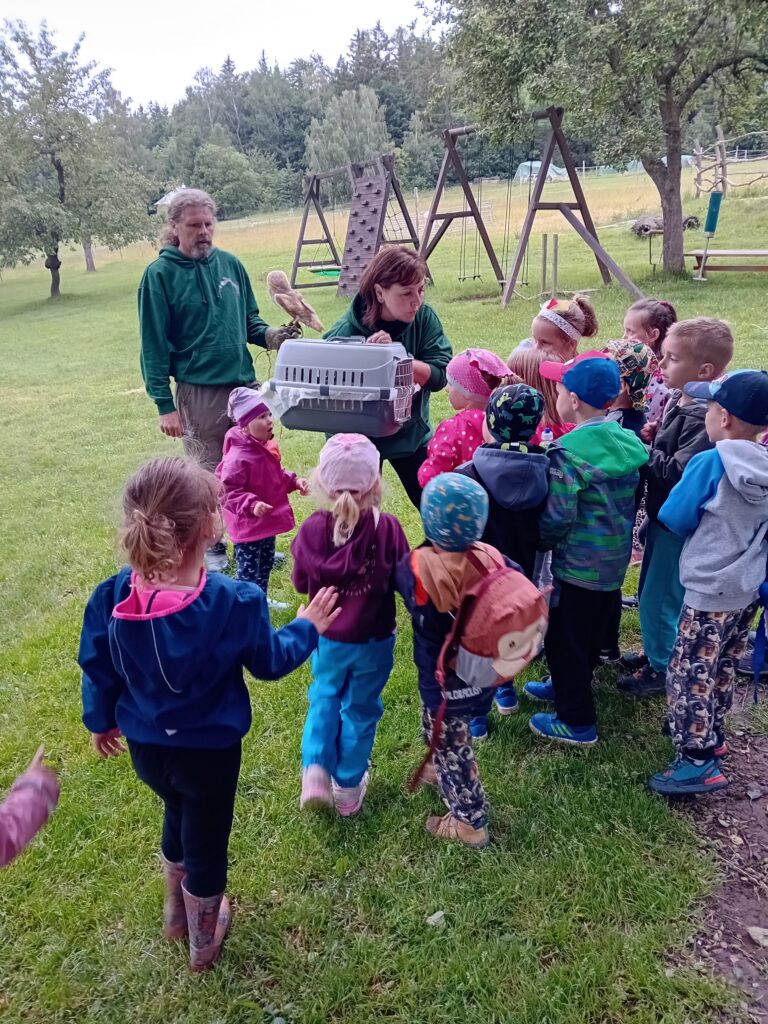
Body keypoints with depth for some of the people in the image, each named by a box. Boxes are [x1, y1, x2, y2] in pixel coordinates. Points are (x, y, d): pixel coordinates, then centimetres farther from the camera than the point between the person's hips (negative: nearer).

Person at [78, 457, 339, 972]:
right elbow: (271, 661, -11)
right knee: (205, 841, 21)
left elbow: (97, 669, -3)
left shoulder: (111, 596, -18)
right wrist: (307, 628, 8)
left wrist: (101, 720, 16)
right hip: (208, 751, -4)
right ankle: (203, 941, 46)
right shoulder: (236, 601, -28)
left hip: (144, 747, 4)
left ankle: (176, 912, 57)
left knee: (179, 814, 33)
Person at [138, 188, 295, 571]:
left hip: (244, 384, 4)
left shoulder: (229, 263, 6)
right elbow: (154, 344, -6)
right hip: (197, 391, -4)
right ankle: (212, 549, 23)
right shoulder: (160, 275, -6)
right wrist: (164, 403, -9)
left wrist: (269, 336, -6)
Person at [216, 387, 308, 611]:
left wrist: (294, 481, 3)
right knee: (248, 570, 0)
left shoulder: (266, 446, 1)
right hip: (247, 525, -10)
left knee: (266, 562, 25)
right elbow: (227, 493, -26)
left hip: (267, 521, 10)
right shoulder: (238, 458, -29)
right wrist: (252, 505, -38)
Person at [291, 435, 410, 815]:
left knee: (324, 699, 27)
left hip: (328, 637, 1)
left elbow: (301, 582, -5)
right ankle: (348, 788, 33)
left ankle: (315, 770, 12)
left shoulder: (312, 529, -18)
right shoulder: (387, 528, -22)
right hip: (373, 640, -1)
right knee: (360, 709, 19)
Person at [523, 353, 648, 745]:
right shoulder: (626, 441, 1)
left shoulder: (568, 452, -23)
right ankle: (568, 685, 46)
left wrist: (542, 538, -7)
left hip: (579, 565, -8)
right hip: (616, 559, 8)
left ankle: (577, 720, 18)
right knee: (592, 631, 24)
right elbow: (630, 498, 10)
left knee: (564, 636, 7)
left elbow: (558, 515, -24)